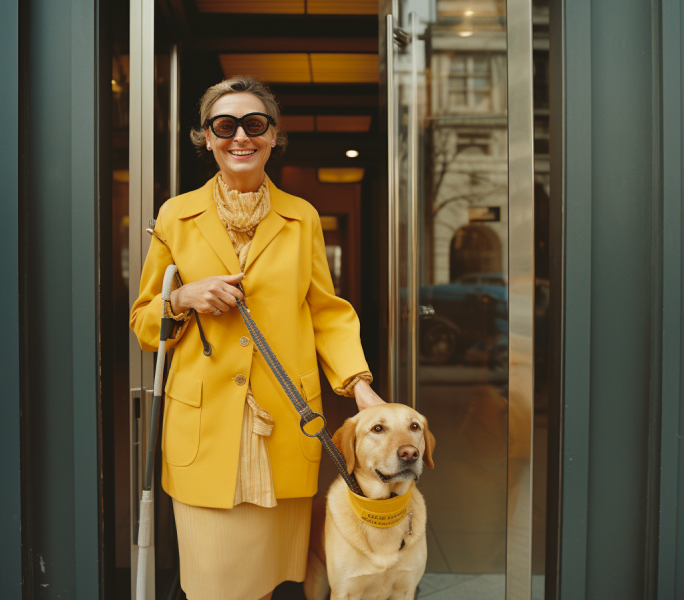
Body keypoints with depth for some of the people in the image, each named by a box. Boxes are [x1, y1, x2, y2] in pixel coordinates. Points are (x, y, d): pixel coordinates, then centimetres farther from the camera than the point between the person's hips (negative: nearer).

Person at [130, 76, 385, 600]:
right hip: (204, 427, -1)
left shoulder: (303, 217, 7)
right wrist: (183, 299, -11)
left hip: (285, 427, 1)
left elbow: (328, 312, 8)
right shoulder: (176, 216, 5)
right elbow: (143, 322, 11)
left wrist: (360, 385, -6)